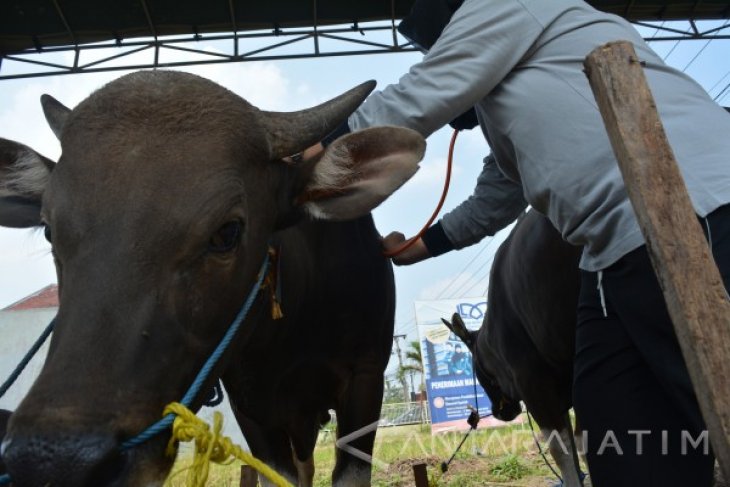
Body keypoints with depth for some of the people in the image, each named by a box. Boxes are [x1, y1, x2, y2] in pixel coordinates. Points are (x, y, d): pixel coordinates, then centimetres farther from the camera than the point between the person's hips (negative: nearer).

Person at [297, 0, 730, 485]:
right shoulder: (500, 75, 31)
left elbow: (412, 102, -1)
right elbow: (496, 196, 36)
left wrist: (320, 151, 13)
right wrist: (423, 243, 45)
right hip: (621, 254, 10)